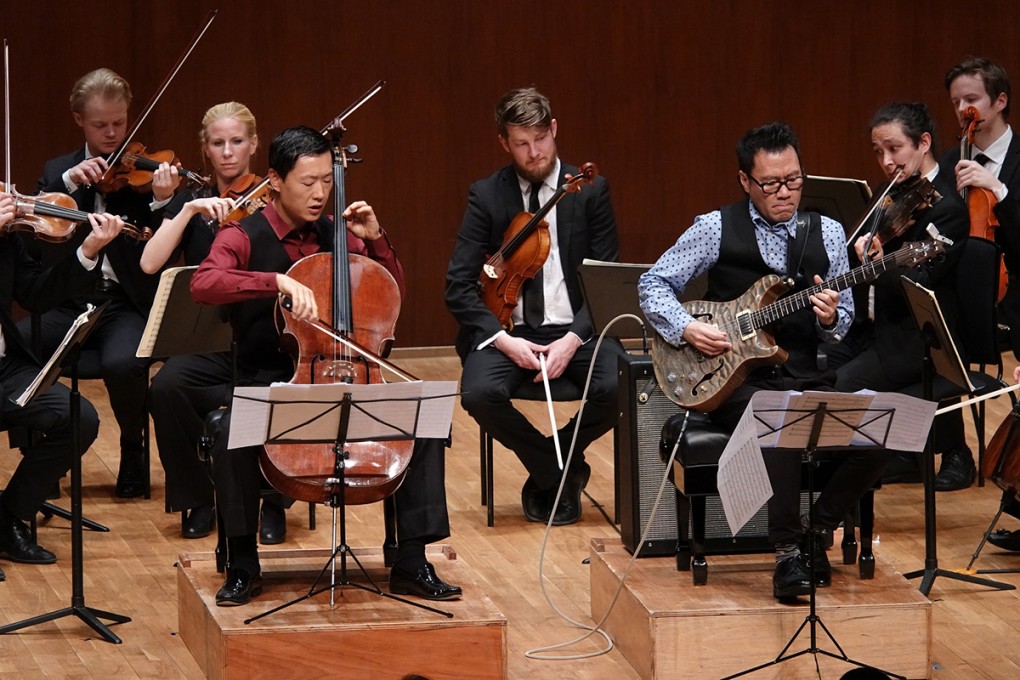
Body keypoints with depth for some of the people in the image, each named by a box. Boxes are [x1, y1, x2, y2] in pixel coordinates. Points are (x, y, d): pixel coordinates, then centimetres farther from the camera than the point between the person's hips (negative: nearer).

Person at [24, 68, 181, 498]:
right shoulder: (58, 172, 14)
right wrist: (69, 183, -14)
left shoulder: (145, 173, 5)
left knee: (122, 363, -34)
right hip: (69, 301, 2)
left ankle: (133, 448, -3)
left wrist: (160, 203, -25)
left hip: (126, 304, -2)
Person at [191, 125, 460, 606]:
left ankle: (411, 564, -11)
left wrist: (374, 239, -1)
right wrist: (278, 282, -37)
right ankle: (243, 567, -17)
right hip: (268, 386, -4)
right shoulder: (244, 238, -5)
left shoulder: (337, 237, 9)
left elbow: (393, 294, 16)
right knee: (231, 435, -35)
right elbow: (203, 284, -25)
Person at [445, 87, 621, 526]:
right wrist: (503, 339, -17)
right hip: (507, 329, 0)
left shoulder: (590, 190, 2)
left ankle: (548, 473, 0)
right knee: (480, 393, -31)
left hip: (574, 329, 0)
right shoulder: (486, 196, 2)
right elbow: (458, 287, -2)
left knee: (616, 388, -30)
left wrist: (573, 339, -16)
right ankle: (561, 473, -4)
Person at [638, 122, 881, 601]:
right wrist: (686, 328, -12)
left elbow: (845, 323, 14)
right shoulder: (717, 229, 1)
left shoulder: (827, 233, 10)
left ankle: (818, 532, -4)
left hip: (806, 378, 4)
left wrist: (830, 319, -10)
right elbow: (653, 284, 5)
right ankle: (788, 555, -29)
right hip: (736, 379, -4)